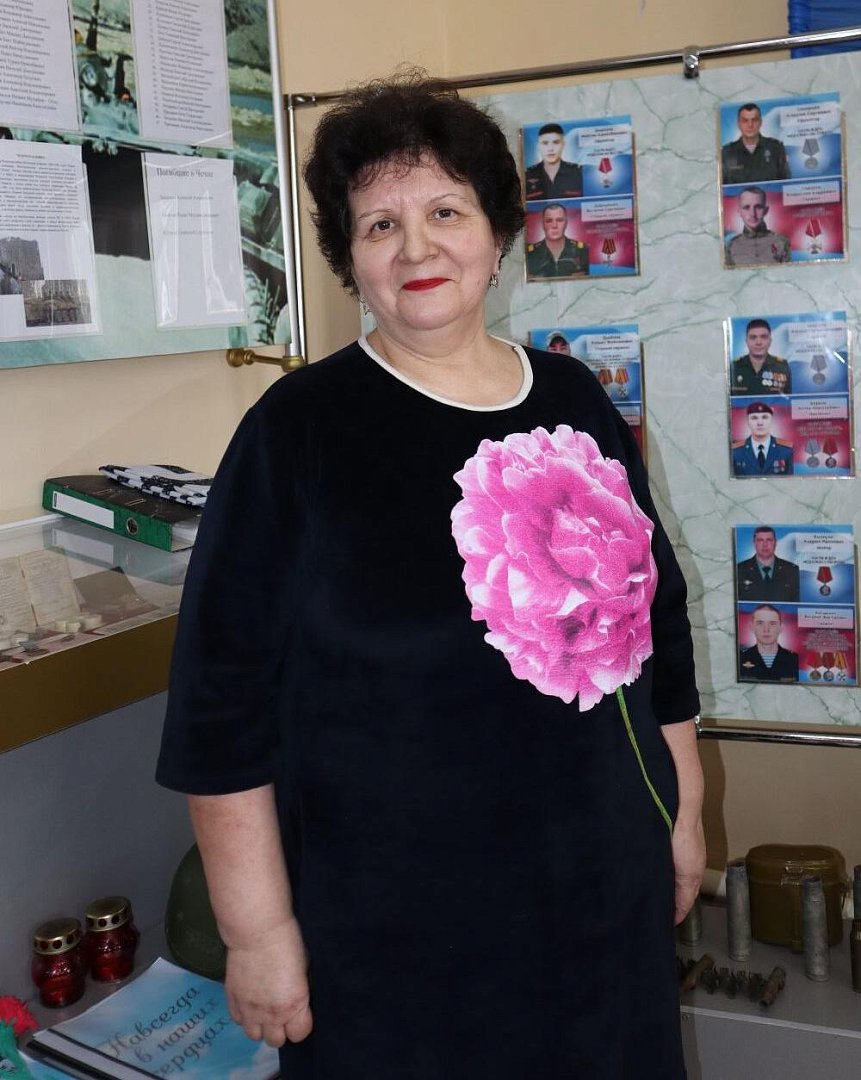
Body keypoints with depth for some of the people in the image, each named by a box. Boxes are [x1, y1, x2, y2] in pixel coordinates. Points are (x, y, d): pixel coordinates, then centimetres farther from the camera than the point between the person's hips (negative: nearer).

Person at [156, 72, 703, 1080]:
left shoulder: (575, 401, 4)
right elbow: (224, 697, -11)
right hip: (394, 926, -4)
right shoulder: (298, 429, -11)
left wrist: (684, 809, 14)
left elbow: (656, 618, 12)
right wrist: (257, 929, -10)